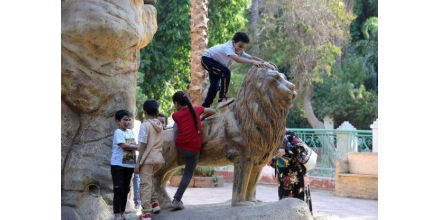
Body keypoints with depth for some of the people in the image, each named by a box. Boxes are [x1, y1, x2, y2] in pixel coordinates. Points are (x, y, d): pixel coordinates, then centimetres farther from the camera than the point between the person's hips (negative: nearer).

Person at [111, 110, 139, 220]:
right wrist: (138, 147, -20)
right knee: (118, 190, -8)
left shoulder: (131, 132, 13)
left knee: (125, 189, 11)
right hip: (118, 165, -7)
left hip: (129, 165, 7)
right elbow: (123, 145, -21)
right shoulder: (118, 132, -10)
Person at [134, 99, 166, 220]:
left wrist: (138, 162, -9)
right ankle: (155, 203, 23)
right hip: (158, 158, 7)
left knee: (145, 185, -2)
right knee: (149, 180, 28)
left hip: (148, 159, -7)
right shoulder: (159, 125, 7)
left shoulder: (145, 125, -11)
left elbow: (143, 146, -13)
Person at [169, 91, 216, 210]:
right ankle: (176, 200, 2)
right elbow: (212, 111, 14)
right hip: (194, 149, 1)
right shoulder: (196, 109, 0)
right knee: (188, 174, 12)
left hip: (180, 146, 0)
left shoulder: (175, 115, -5)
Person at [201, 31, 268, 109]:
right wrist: (253, 62, -66)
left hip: (216, 62, 9)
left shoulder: (240, 52, -13)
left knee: (215, 85, 11)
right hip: (207, 59, -9)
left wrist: (264, 62, -36)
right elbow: (237, 59, -56)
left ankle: (205, 106, 25)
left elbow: (251, 57, -19)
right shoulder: (228, 47, -39)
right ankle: (222, 99, -27)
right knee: (226, 72, -29)